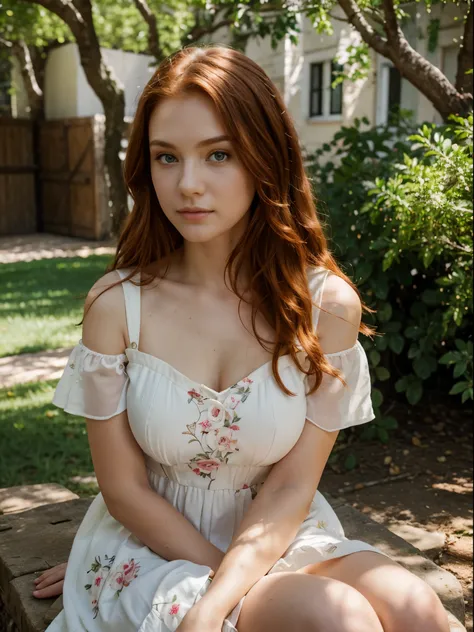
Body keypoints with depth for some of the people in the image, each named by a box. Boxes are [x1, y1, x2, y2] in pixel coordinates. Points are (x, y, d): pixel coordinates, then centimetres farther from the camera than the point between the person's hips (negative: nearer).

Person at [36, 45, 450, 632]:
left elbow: (293, 486, -11)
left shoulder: (326, 304, -12)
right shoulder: (116, 304, -14)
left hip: (273, 537, 3)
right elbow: (125, 490, -8)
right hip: (156, 544, -2)